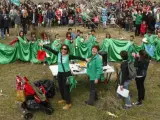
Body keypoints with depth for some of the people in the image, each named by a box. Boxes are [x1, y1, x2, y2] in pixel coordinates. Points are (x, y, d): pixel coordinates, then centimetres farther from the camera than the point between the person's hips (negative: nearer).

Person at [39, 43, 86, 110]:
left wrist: (85, 59, -25)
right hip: (60, 73, 6)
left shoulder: (69, 56, -14)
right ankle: (64, 99, 41)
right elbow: (51, 49, -2)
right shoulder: (58, 54, -3)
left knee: (66, 88, 0)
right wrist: (42, 45, -1)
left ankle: (68, 103, 14)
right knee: (61, 87, 18)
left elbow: (77, 57, -18)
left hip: (66, 73, -5)